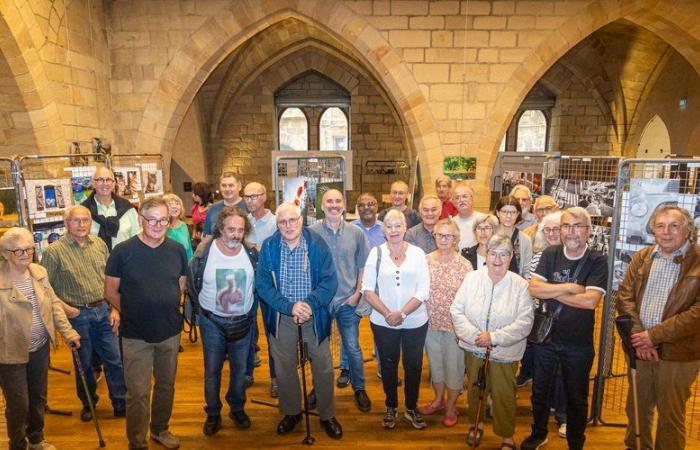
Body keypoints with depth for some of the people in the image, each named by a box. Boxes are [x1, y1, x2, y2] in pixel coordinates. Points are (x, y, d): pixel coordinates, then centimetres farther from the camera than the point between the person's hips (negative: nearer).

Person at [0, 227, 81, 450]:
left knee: (39, 398, 21)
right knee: (18, 405, 8)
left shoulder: (39, 271, 0)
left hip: (40, 348, 5)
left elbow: (54, 303, 7)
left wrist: (67, 331, 2)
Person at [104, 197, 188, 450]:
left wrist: (168, 311, 0)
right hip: (136, 335, -3)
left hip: (170, 332, 3)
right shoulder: (123, 251, -11)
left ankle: (160, 429, 41)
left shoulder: (177, 250, -2)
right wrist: (133, 313, -3)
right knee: (138, 393, 5)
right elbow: (110, 292, -3)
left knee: (166, 385, 19)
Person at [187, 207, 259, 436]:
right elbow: (192, 284, -1)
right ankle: (213, 414, 30)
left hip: (242, 321, 2)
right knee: (212, 370, 12)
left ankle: (237, 409, 37)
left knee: (239, 369, 16)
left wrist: (249, 308, 7)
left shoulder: (252, 253, -9)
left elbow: (258, 284, 7)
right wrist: (206, 306, 4)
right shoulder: (204, 253, -16)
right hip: (212, 322, -2)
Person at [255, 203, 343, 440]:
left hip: (315, 314, -1)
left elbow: (329, 281, -12)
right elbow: (263, 284, -10)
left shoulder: (317, 244, -11)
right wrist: (290, 307, -21)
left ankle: (327, 415, 29)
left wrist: (309, 303, -25)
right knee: (284, 367, 15)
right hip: (281, 316, 1)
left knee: (323, 367, 7)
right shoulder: (268, 247, -8)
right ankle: (291, 412, 38)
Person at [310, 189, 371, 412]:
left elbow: (363, 267, 3)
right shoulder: (311, 232, -7)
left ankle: (359, 388, 29)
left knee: (353, 348, 8)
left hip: (348, 301, 0)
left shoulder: (356, 233, -3)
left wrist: (357, 294, -4)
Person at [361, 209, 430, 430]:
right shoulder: (376, 252, -2)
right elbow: (367, 289, -4)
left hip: (415, 321, 0)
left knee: (413, 365, 11)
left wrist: (402, 313, -15)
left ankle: (412, 408, 33)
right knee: (388, 364, 14)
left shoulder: (417, 253, -2)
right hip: (383, 322, 0)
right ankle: (391, 407, 34)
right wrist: (387, 314, -14)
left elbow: (423, 291, -6)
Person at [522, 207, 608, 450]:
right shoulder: (550, 254, -3)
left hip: (579, 343, -2)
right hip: (545, 336, 3)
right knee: (540, 391, 19)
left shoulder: (598, 261, -11)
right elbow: (533, 288, -14)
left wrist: (551, 292, -16)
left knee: (577, 398, 16)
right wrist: (569, 287, -20)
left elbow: (590, 301, -24)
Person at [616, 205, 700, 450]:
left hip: (678, 353, -4)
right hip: (640, 349, 4)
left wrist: (654, 335, -17)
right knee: (637, 408, 17)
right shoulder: (641, 258, 6)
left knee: (671, 415, 11)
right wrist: (638, 338, -11)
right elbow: (625, 296, 1)